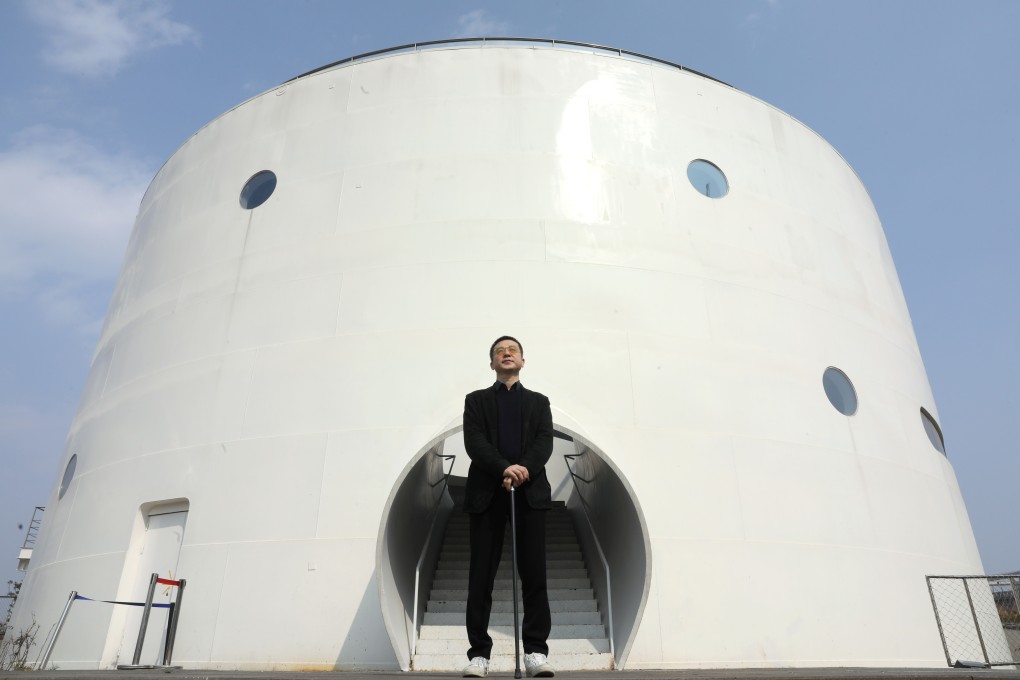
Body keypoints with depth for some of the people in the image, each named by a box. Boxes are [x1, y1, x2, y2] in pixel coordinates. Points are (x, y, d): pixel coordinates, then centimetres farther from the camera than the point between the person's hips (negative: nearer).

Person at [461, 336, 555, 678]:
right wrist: (504, 468, -18)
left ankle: (536, 651, 3)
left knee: (534, 573, -2)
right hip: (487, 492, 0)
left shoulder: (539, 401, 19)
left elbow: (545, 442, 3)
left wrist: (524, 469, -17)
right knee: (481, 575, 0)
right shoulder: (476, 400, 15)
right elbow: (474, 441, -1)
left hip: (530, 492, 1)